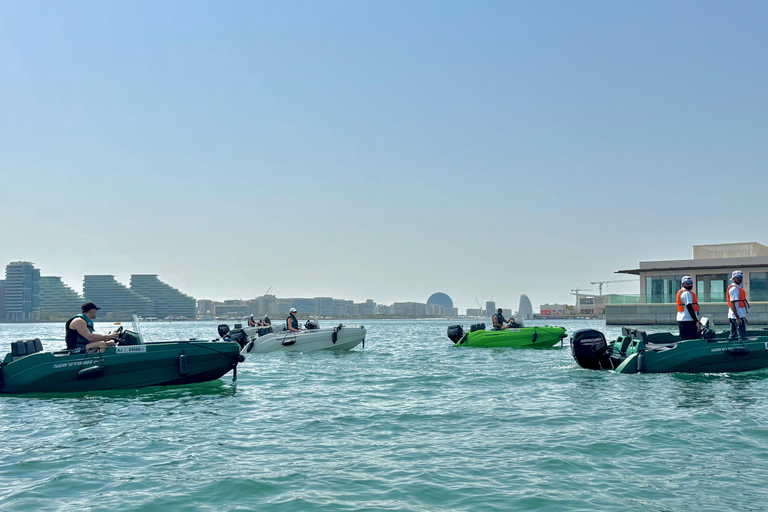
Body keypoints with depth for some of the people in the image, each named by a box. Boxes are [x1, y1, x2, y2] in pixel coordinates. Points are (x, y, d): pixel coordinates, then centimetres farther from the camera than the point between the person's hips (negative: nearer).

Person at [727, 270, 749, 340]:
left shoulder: (738, 288, 19)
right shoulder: (734, 288, -14)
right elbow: (732, 304, -21)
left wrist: (743, 317, 25)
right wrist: (737, 317, -25)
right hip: (737, 316, -11)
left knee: (733, 335, 13)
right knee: (742, 337, -11)